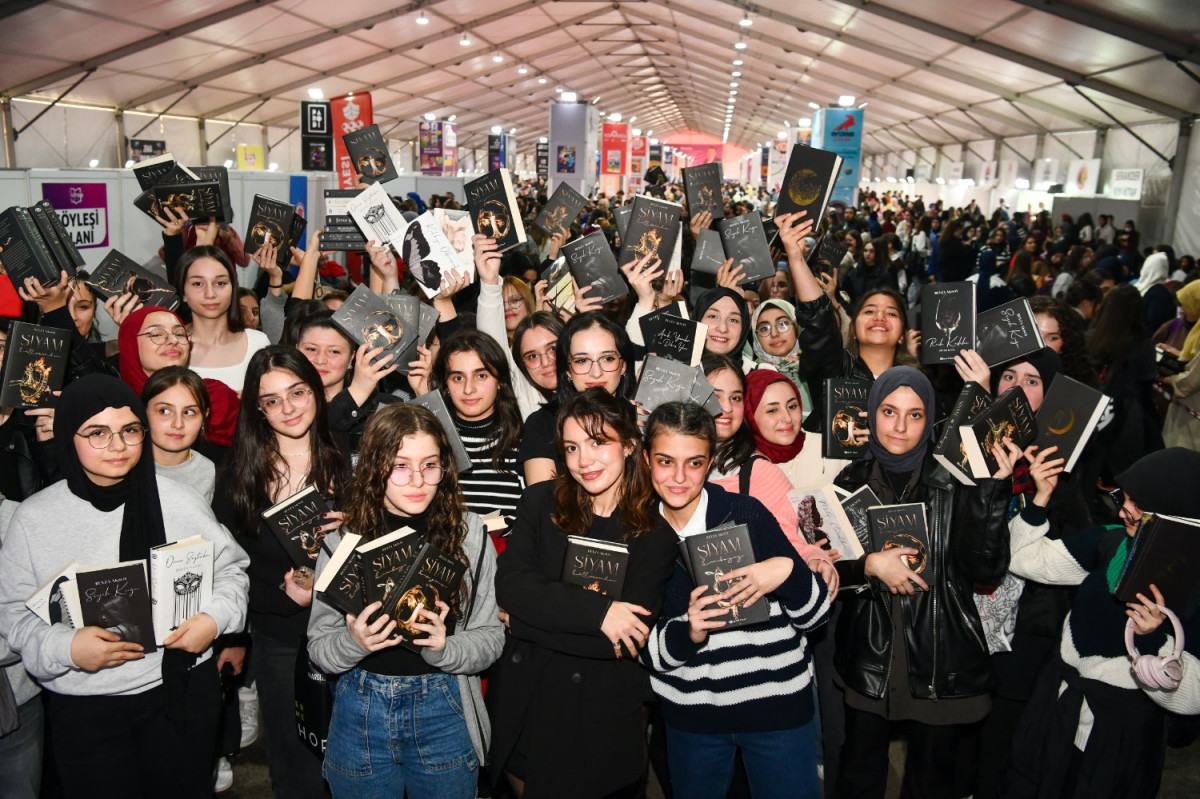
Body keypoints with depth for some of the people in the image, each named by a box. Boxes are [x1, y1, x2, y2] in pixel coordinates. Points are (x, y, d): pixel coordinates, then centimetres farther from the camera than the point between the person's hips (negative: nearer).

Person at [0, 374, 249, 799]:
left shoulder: (178, 502, -6)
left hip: (181, 691, 0)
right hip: (82, 708, 0)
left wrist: (215, 618, -13)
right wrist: (64, 647, -17)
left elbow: (230, 568, 4)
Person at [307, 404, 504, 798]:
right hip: (361, 716, 0)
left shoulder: (469, 533, -7)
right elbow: (319, 649, -2)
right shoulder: (343, 539, -7)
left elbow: (491, 638, -4)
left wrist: (444, 648, -22)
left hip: (444, 712, 0)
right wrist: (354, 643, -22)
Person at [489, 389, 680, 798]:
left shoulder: (656, 531, -8)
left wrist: (524, 620, -15)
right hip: (522, 706, 2)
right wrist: (597, 611, -24)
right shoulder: (541, 502, -2)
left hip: (599, 718, -2)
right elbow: (509, 584, -14)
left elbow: (631, 639, -15)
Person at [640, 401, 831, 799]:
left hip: (777, 706, -2)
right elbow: (643, 650, -1)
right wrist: (688, 634, -21)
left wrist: (788, 570, -28)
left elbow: (817, 616, -8)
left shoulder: (746, 513, -12)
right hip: (690, 715, 3)